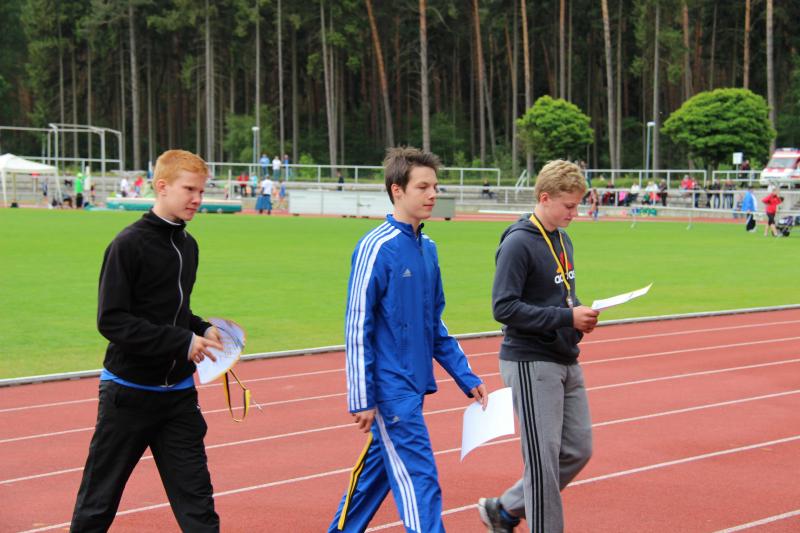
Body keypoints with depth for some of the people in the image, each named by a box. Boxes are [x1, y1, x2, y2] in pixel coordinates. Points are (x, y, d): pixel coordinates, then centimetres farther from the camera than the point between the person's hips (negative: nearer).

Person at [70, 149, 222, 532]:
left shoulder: (188, 246, 8)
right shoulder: (129, 245, -13)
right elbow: (112, 320, -18)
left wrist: (203, 330, -1)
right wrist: (183, 342, -21)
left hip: (178, 394, 6)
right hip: (129, 392, -6)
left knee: (195, 499, 2)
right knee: (99, 500, 8)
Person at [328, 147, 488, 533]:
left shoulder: (427, 248, 10)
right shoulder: (376, 248, -14)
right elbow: (357, 327, -14)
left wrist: (465, 377, 16)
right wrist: (362, 399, -15)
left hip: (413, 386, 8)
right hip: (390, 390, -8)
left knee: (378, 468, 17)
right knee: (419, 482, -7)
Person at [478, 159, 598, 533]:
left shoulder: (563, 240, 12)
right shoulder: (518, 243, -14)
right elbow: (504, 307, -20)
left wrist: (580, 313, 0)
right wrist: (567, 317, -21)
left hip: (567, 363, 9)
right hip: (531, 365, -9)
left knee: (577, 451, 12)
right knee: (544, 459, -4)